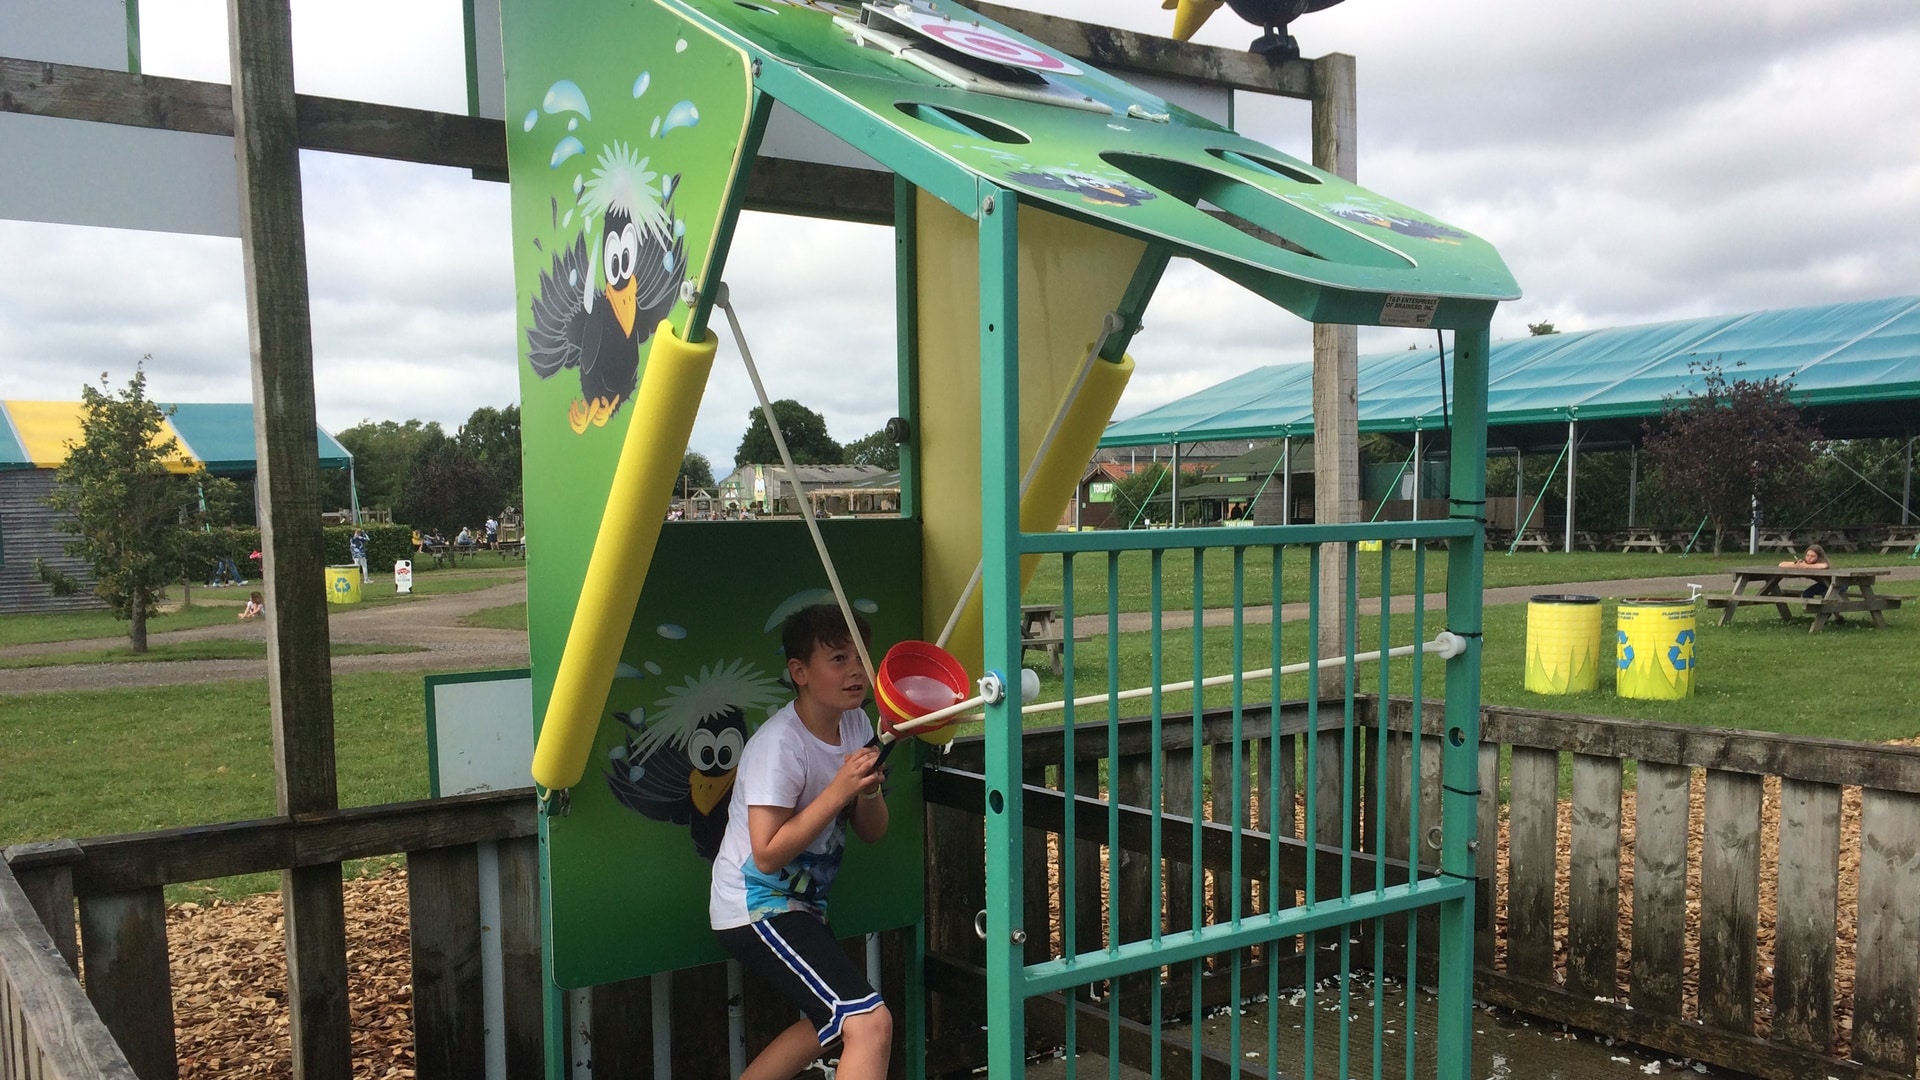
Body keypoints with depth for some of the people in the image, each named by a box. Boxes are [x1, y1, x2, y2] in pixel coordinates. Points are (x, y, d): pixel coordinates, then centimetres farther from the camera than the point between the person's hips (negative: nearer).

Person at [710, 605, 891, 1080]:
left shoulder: (855, 724, 2)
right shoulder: (780, 744, -22)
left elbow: (873, 832, 5)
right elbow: (768, 855, -25)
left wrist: (869, 791, -17)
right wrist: (839, 789, -28)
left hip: (802, 904, 10)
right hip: (757, 906, -10)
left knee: (832, 1019, 29)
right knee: (870, 1023, -21)